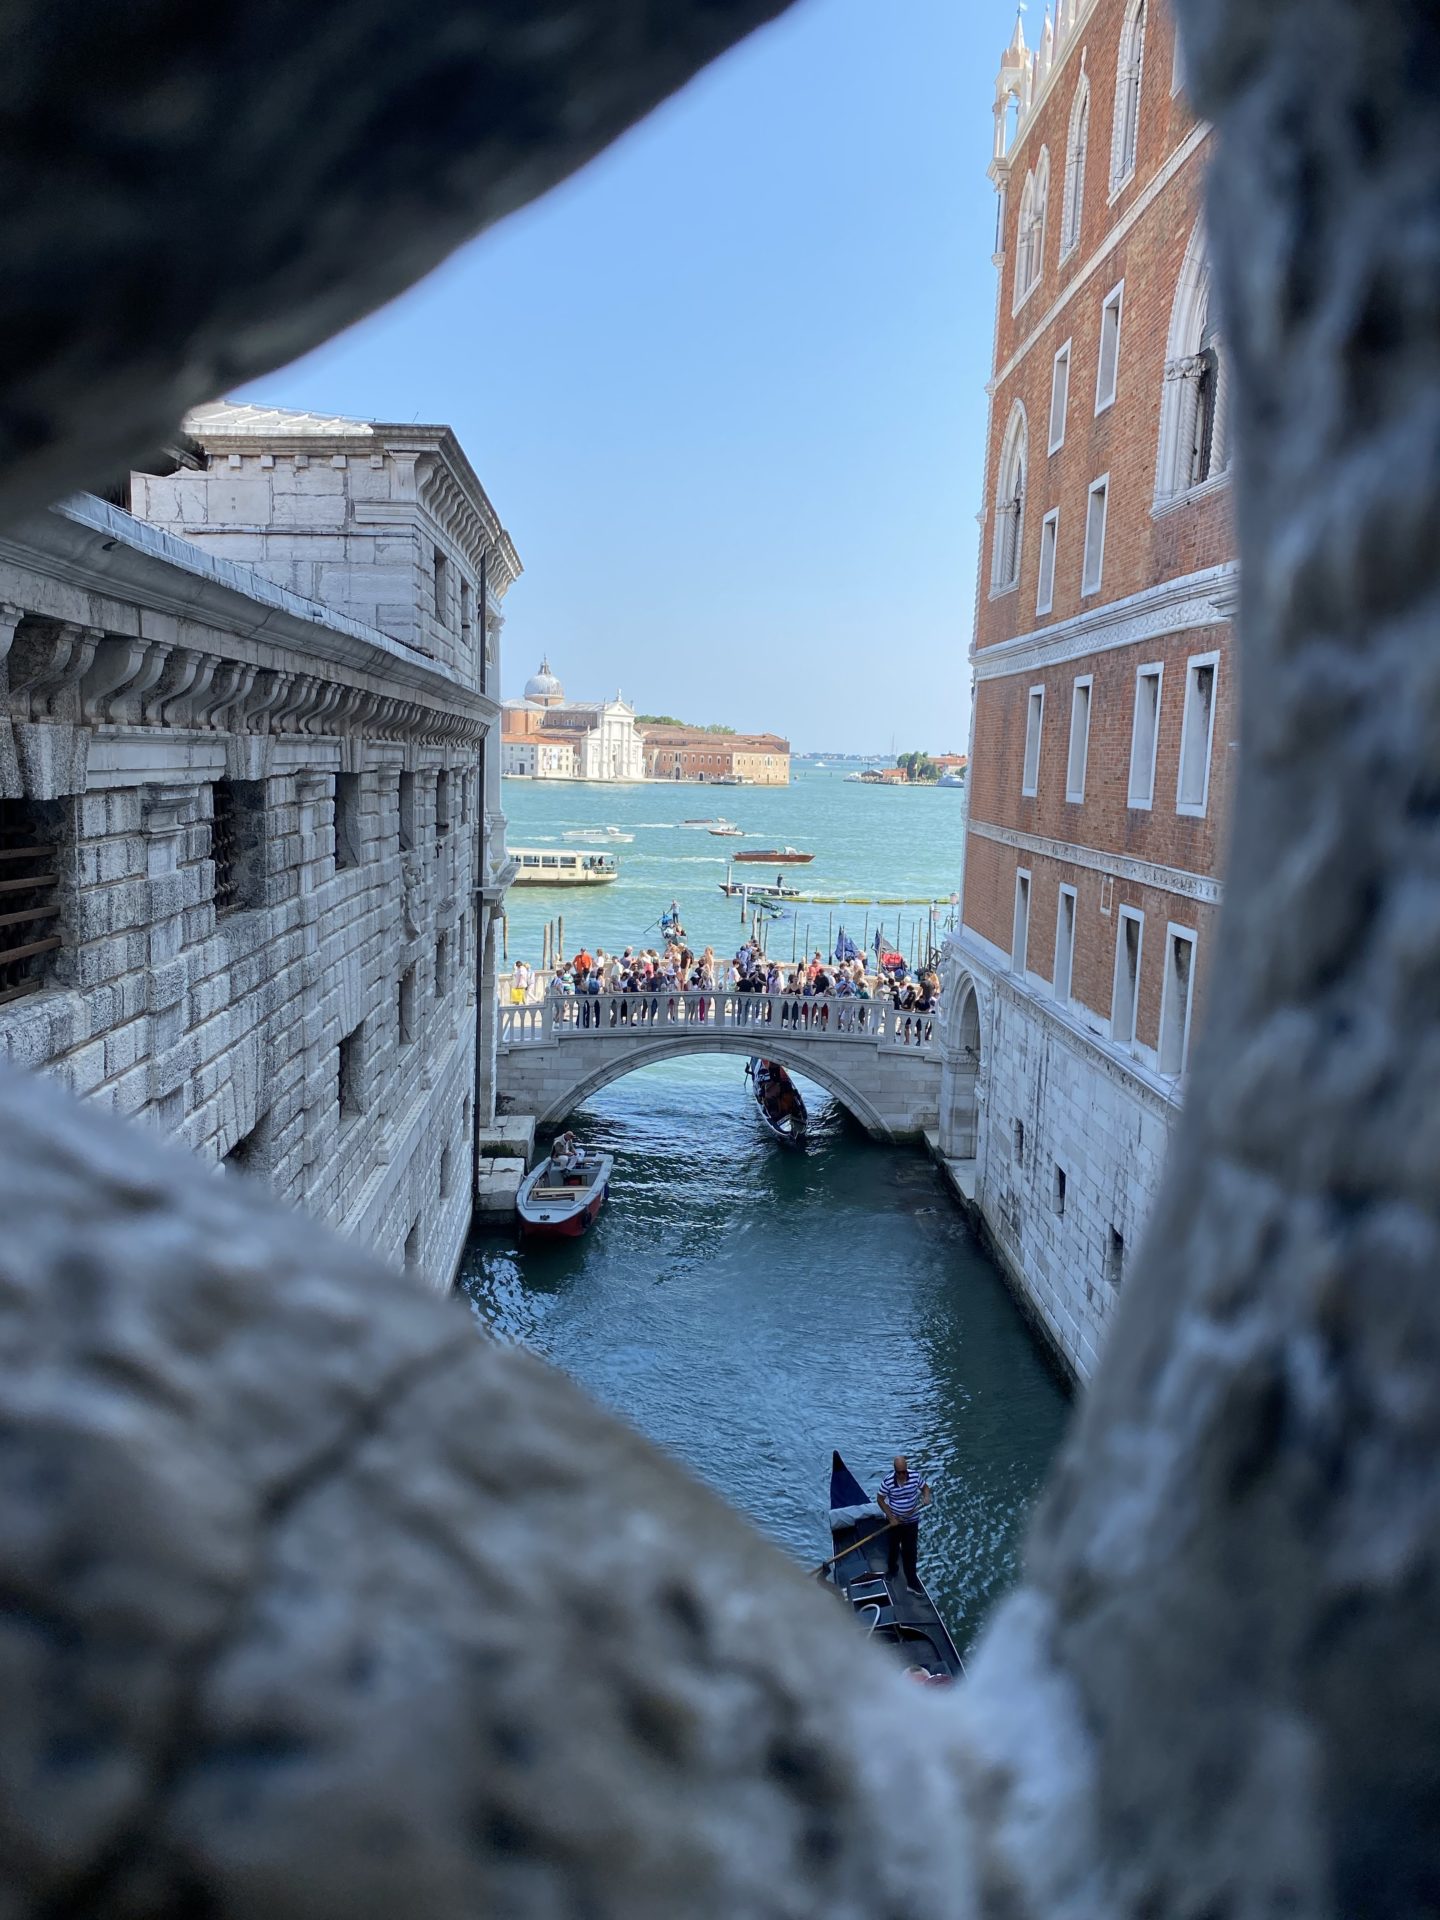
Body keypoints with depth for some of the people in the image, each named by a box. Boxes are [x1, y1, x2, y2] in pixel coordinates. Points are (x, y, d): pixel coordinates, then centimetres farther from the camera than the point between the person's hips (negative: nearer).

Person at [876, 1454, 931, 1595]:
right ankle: (891, 1571, 47)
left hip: (911, 1521, 0)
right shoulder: (888, 1481, -23)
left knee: (910, 1552, 3)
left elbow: (925, 1487, 3)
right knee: (893, 1548, 20)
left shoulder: (915, 1476, -17)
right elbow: (880, 1499, -12)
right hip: (894, 1521, 0)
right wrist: (891, 1518, -15)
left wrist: (926, 1497, -19)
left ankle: (912, 1583, 14)